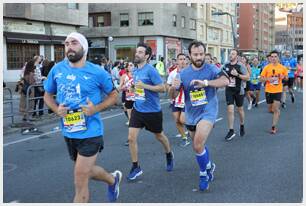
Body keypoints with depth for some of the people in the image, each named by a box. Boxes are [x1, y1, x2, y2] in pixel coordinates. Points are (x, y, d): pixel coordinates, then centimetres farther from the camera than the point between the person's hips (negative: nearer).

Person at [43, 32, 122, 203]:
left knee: (80, 181, -4)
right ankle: (113, 179, 53)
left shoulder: (97, 72, -10)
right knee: (86, 171, 24)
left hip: (90, 132, -5)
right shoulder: (57, 69, -1)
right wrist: (56, 109, -9)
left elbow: (114, 95, 2)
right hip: (69, 132, 5)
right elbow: (48, 95, 13)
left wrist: (96, 108, -16)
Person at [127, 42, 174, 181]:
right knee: (131, 138, -5)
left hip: (153, 111, -5)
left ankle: (169, 155, 45)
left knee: (159, 136, 16)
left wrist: (144, 86, -26)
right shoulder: (135, 70, 5)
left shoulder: (150, 70, -16)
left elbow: (162, 88, -19)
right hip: (137, 109, 5)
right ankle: (136, 167, 9)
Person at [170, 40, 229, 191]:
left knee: (198, 144, -22)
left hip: (208, 112, -5)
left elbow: (225, 81, -27)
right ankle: (209, 166, 47)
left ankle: (204, 173, 2)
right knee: (198, 146, 20)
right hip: (191, 115, 5)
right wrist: (173, 87, -25)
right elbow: (173, 96, -1)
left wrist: (205, 83, -40)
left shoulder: (211, 69, -9)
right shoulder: (183, 73, 0)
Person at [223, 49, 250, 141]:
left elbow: (247, 77, -12)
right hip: (229, 90, 2)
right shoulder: (226, 66, 3)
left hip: (239, 91, -2)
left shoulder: (240, 66, -8)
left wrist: (237, 75, -23)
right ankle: (231, 131, -1)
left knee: (240, 109, 13)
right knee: (230, 110, -6)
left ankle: (242, 126, 37)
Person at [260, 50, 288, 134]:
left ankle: (273, 127, -3)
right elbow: (261, 78, 0)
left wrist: (283, 77, -10)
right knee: (271, 108, 12)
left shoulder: (282, 67, 1)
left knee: (276, 109, -9)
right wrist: (268, 79, -18)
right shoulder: (266, 67, -1)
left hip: (278, 91, -1)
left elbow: (286, 77, 12)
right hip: (268, 90, 1)